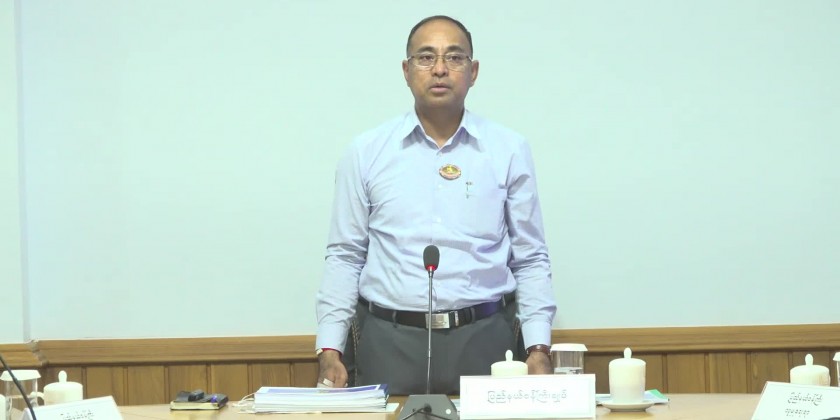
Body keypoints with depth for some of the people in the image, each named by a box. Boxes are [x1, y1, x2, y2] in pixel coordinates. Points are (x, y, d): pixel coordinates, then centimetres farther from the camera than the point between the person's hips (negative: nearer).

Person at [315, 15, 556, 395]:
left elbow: (530, 259, 7)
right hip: (388, 343, 0)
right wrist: (329, 351, -1)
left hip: (484, 338, 0)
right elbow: (345, 258, 7)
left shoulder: (509, 150, 5)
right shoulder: (366, 152, 5)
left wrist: (538, 349, -3)